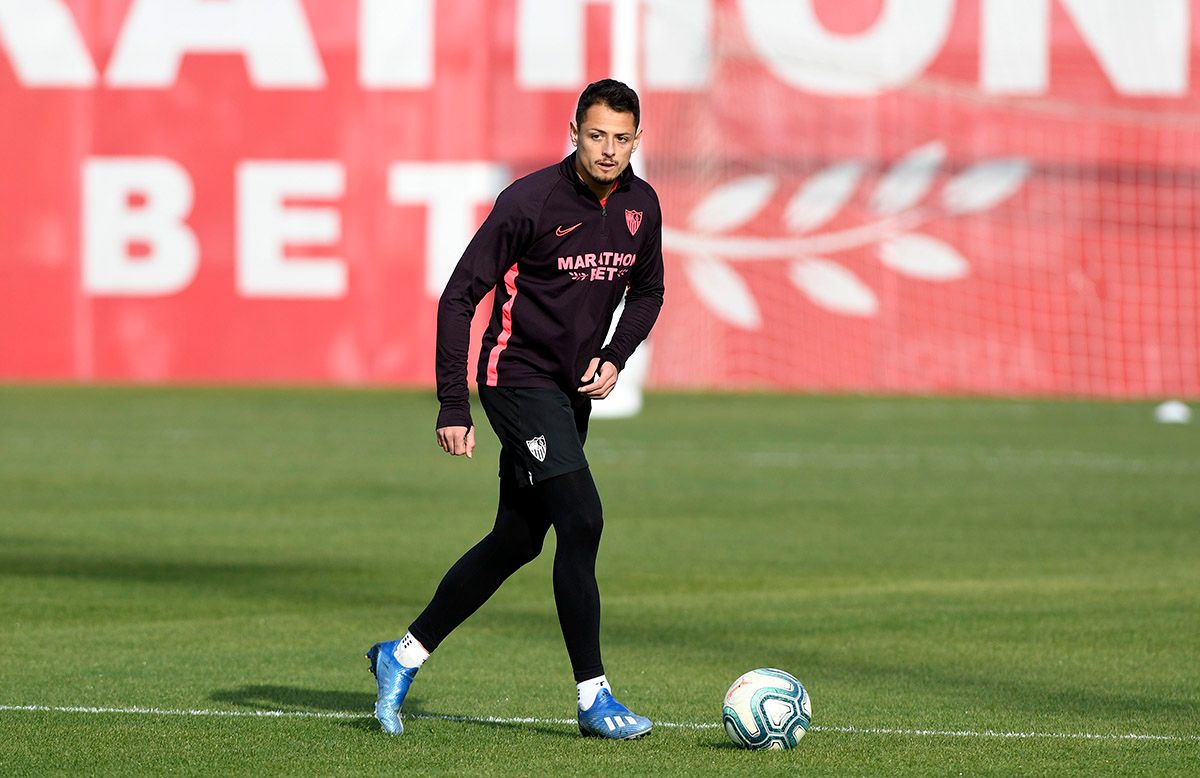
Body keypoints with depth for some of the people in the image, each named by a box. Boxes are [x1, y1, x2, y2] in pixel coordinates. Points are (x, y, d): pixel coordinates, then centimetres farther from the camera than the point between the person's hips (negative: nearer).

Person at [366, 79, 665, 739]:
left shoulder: (640, 206, 1)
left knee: (517, 540, 12)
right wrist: (452, 406, -17)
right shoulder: (530, 201, -17)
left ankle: (403, 657, 25)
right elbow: (458, 297, -14)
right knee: (582, 520, -18)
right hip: (518, 380, -8)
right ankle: (592, 698, -12)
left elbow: (647, 292, 19)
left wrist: (615, 357, 0)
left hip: (574, 390, 8)